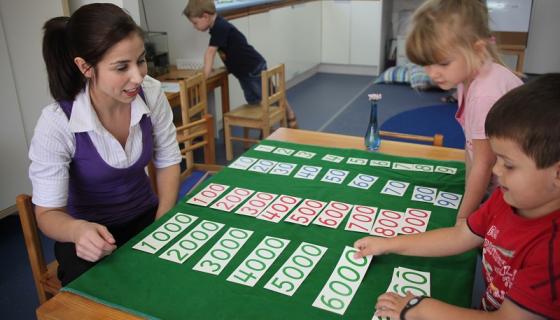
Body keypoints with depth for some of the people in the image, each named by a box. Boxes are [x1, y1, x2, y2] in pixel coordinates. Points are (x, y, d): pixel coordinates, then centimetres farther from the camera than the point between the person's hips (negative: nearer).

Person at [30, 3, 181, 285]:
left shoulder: (151, 93, -15)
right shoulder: (56, 124, -24)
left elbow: (168, 162, -2)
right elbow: (48, 212, -19)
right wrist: (78, 230, -42)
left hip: (146, 217, 3)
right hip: (91, 234, -2)